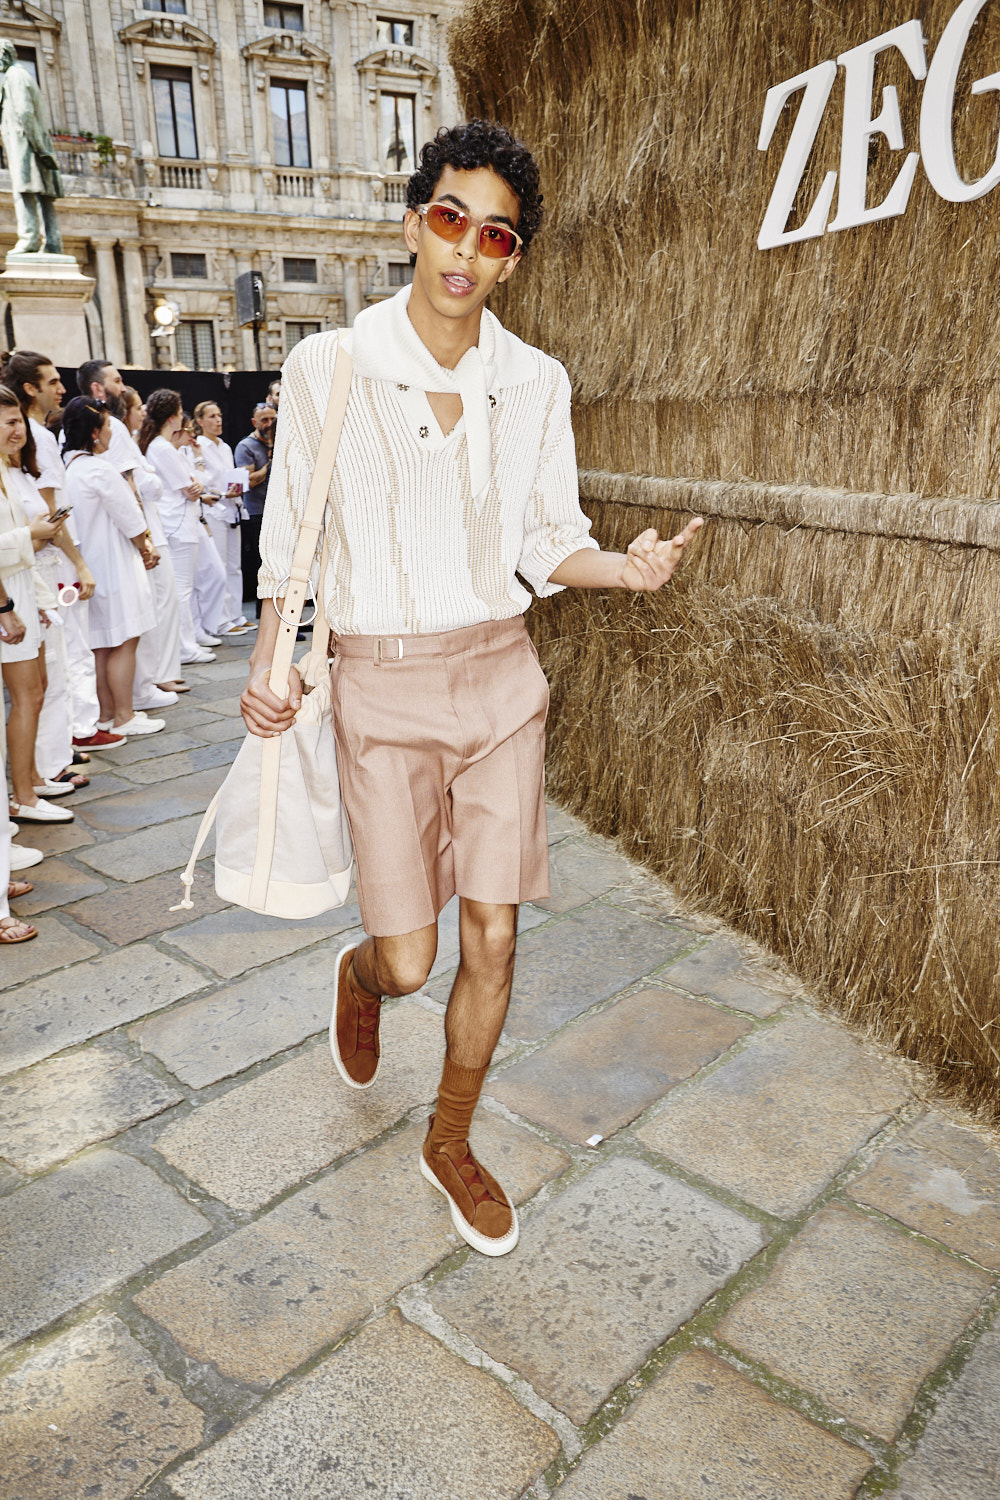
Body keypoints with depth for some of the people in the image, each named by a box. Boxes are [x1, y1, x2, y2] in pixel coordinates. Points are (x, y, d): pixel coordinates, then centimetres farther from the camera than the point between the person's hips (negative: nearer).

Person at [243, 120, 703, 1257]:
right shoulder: (327, 370, -5)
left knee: (493, 940, 5)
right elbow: (291, 533, 2)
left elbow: (548, 540, 7)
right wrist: (268, 662, -10)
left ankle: (450, 1143, 31)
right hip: (382, 689, -2)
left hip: (501, 676, 3)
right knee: (408, 958, 0)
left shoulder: (535, 383, 2)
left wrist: (629, 567, -14)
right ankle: (358, 978, 42)